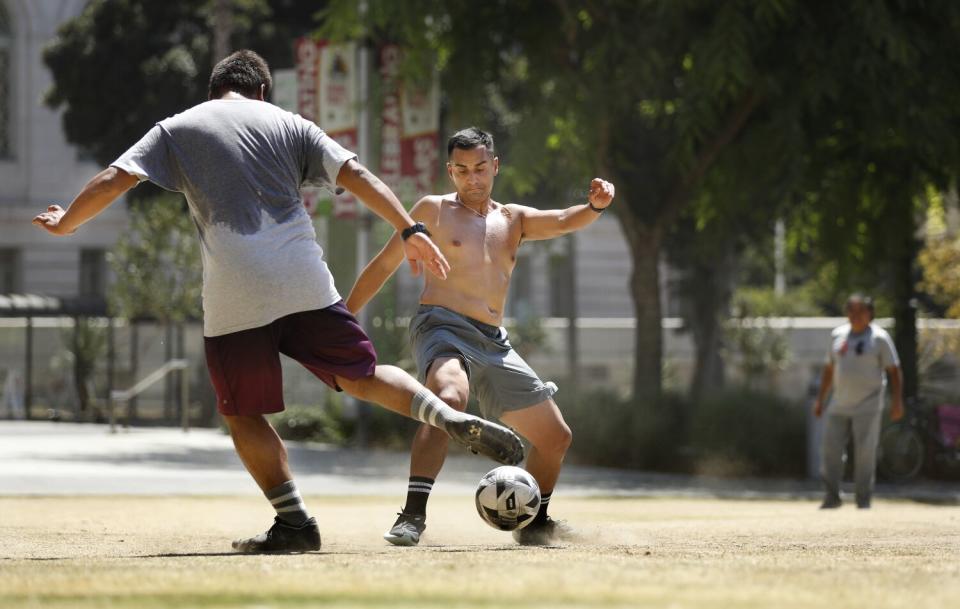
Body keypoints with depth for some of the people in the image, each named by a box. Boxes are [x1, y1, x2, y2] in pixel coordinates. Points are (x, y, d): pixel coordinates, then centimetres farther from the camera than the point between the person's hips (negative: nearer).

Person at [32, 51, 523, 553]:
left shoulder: (176, 130, 12)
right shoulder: (286, 124, 16)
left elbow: (115, 179, 5)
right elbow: (355, 176, 8)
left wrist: (64, 224, 19)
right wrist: (410, 231, 8)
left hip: (233, 297, -2)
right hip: (305, 283, 2)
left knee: (243, 416, 9)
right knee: (362, 375, 12)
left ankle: (294, 522, 1)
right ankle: (456, 421, -8)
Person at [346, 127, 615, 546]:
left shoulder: (513, 220, 20)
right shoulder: (433, 211, 8)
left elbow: (565, 221, 4)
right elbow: (384, 265, 12)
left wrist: (595, 207, -19)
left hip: (494, 343, 6)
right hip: (442, 327, -6)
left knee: (555, 436, 8)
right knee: (449, 398, -38)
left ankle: (534, 523, 30)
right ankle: (412, 516, -46)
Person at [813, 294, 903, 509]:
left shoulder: (879, 338, -3)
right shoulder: (838, 335, 11)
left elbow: (893, 370, -4)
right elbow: (829, 369, 19)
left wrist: (897, 402, -12)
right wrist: (820, 399, 16)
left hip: (867, 407, -5)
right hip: (839, 406, 5)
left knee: (865, 453, -7)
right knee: (830, 449, 0)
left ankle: (864, 500, 0)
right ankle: (832, 497, 9)